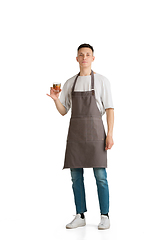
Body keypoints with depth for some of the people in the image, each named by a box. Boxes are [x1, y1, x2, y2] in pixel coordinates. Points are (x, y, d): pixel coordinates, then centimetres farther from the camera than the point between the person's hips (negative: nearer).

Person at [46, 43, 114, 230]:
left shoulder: (102, 81, 3)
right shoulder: (70, 83, 13)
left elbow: (109, 109, -1)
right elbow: (63, 111, 13)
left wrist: (110, 134, -11)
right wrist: (55, 99, -7)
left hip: (95, 132, -3)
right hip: (75, 133, 4)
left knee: (100, 176, -4)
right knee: (76, 176, 4)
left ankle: (104, 216, 6)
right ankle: (80, 216, 14)